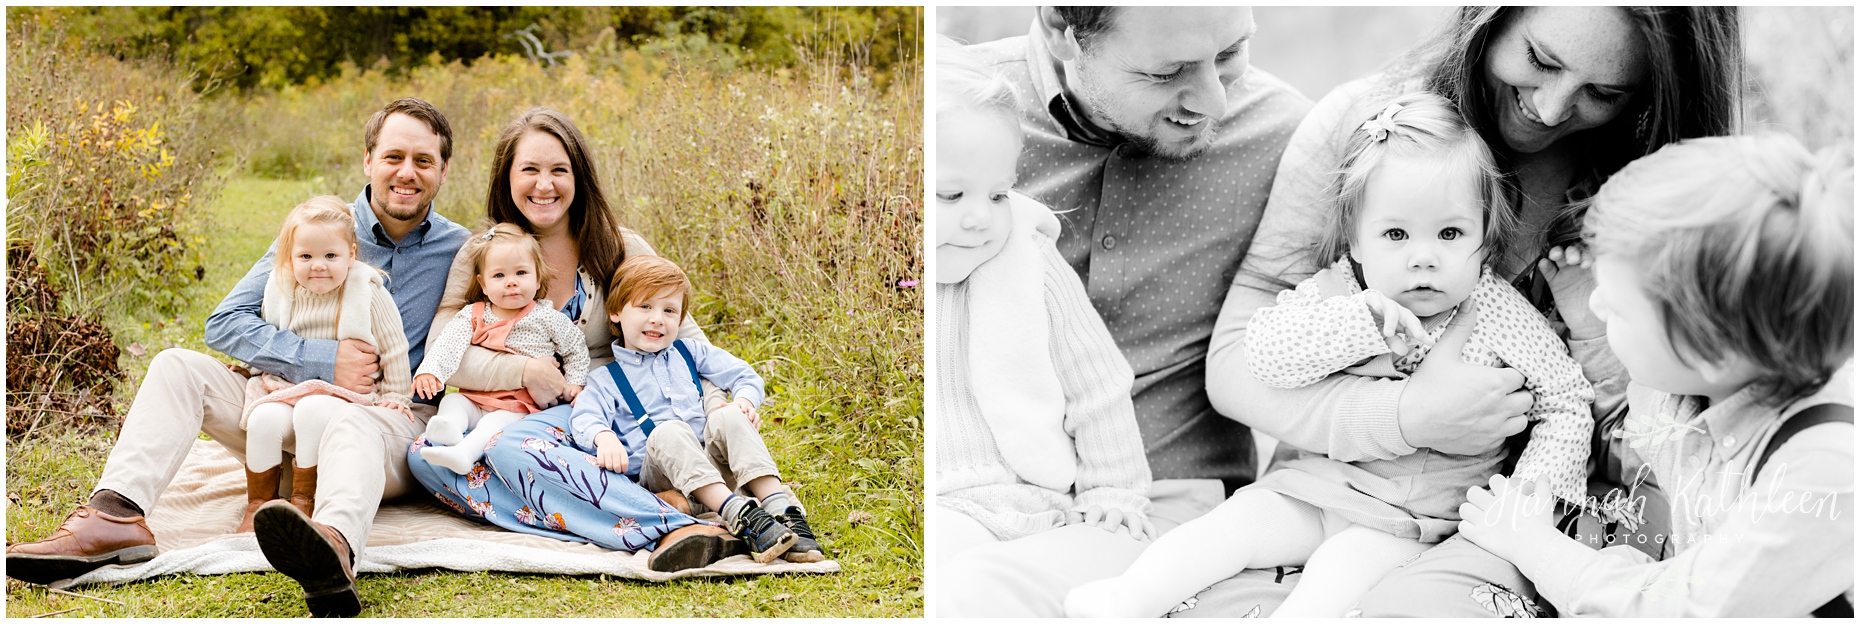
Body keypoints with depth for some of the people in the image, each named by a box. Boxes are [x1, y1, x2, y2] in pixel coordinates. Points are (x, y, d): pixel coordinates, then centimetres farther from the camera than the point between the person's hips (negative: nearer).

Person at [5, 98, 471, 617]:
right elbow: (225, 323, -3)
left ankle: (334, 545, -78)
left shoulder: (459, 250, 3)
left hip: (394, 423, -4)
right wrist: (322, 361, -16)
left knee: (352, 425, -41)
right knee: (178, 367, -15)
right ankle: (117, 515, -36)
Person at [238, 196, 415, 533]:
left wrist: (395, 396, 0)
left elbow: (394, 346, 1)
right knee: (264, 419, -26)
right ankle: (259, 503, -9)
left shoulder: (369, 293, -5)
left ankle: (303, 500, -21)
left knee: (313, 411, -35)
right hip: (288, 388, 4)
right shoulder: (284, 291, 6)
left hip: (348, 392, -4)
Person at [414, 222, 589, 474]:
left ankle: (465, 452, -56)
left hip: (522, 406, -4)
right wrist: (431, 371, -28)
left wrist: (574, 382, 3)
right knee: (451, 401, -21)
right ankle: (451, 428, -51)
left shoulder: (547, 318, 5)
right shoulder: (472, 316, 8)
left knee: (498, 421, -32)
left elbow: (576, 348, 17)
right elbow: (448, 344, -9)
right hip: (475, 400, 4)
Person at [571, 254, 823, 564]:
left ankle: (782, 512, -43)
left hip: (715, 466, 3)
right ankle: (739, 514, -52)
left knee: (727, 418, -26)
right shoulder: (605, 379, 10)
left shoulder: (689, 354, 22)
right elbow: (585, 419, -9)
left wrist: (744, 400, -4)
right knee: (667, 432, -34)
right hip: (657, 476, -3)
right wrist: (604, 437, -33)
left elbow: (741, 374, 20)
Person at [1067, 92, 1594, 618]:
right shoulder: (1335, 295, -4)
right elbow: (1264, 353, -19)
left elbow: (1567, 403, -2)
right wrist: (1361, 320, -30)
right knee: (1241, 517, -13)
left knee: (1344, 561, -28)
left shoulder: (1497, 314, -9)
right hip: (1317, 485, 3)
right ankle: (1128, 599, -18)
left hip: (1419, 518, -3)